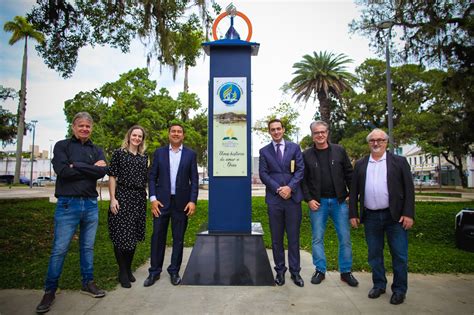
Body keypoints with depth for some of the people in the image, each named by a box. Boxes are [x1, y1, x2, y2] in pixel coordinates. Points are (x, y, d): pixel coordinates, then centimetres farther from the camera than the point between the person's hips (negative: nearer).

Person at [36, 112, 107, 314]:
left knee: (88, 247, 13)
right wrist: (91, 169, -10)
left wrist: (76, 165, -13)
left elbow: (102, 171, -8)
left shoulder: (96, 151, 10)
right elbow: (62, 171, -15)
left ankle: (88, 283, 26)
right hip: (68, 204, -3)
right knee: (59, 249, 1)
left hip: (91, 204, 3)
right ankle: (50, 291, 16)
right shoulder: (62, 146, 2)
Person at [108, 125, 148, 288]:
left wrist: (146, 198, 10)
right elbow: (112, 177, -2)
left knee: (134, 235, 11)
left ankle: (128, 269, 26)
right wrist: (112, 199, -10)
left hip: (139, 199, 4)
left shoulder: (144, 157, 13)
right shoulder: (119, 153, 1)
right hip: (122, 197, -4)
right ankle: (122, 272, 14)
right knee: (121, 235, -1)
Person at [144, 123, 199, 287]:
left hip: (181, 202, 0)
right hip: (161, 201, 0)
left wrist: (193, 201, -7)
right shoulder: (159, 152, 6)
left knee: (178, 239, 8)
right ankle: (154, 271, 20)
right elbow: (152, 177, 4)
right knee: (158, 237, 5)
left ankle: (174, 271, 22)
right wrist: (153, 198, -6)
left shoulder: (190, 154, 4)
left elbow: (194, 180, 2)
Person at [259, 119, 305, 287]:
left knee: (294, 237, 6)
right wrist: (278, 189, -12)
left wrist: (290, 187, -13)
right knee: (276, 237, 8)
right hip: (274, 199, 0)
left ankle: (295, 271, 18)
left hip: (293, 197, 0)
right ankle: (280, 270, 21)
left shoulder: (294, 147, 7)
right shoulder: (264, 151, 7)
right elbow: (263, 173, 0)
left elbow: (300, 169, 1)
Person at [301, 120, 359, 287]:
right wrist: (309, 199, -7)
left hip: (339, 201, 1)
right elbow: (303, 180, 2)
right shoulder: (306, 155, 1)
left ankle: (346, 271, 20)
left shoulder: (339, 151, 3)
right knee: (317, 238, 7)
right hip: (317, 203, 0)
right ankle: (320, 270, 22)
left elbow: (349, 174, 5)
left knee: (345, 238, 5)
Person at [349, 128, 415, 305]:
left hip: (395, 216, -2)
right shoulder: (360, 164, 8)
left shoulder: (399, 161, 1)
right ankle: (379, 285, 29)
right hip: (370, 217, 2)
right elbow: (354, 191, 8)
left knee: (399, 255, 4)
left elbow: (409, 188, -3)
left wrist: (408, 214, -10)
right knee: (374, 254, 12)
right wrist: (353, 214, 3)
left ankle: (399, 289, 21)